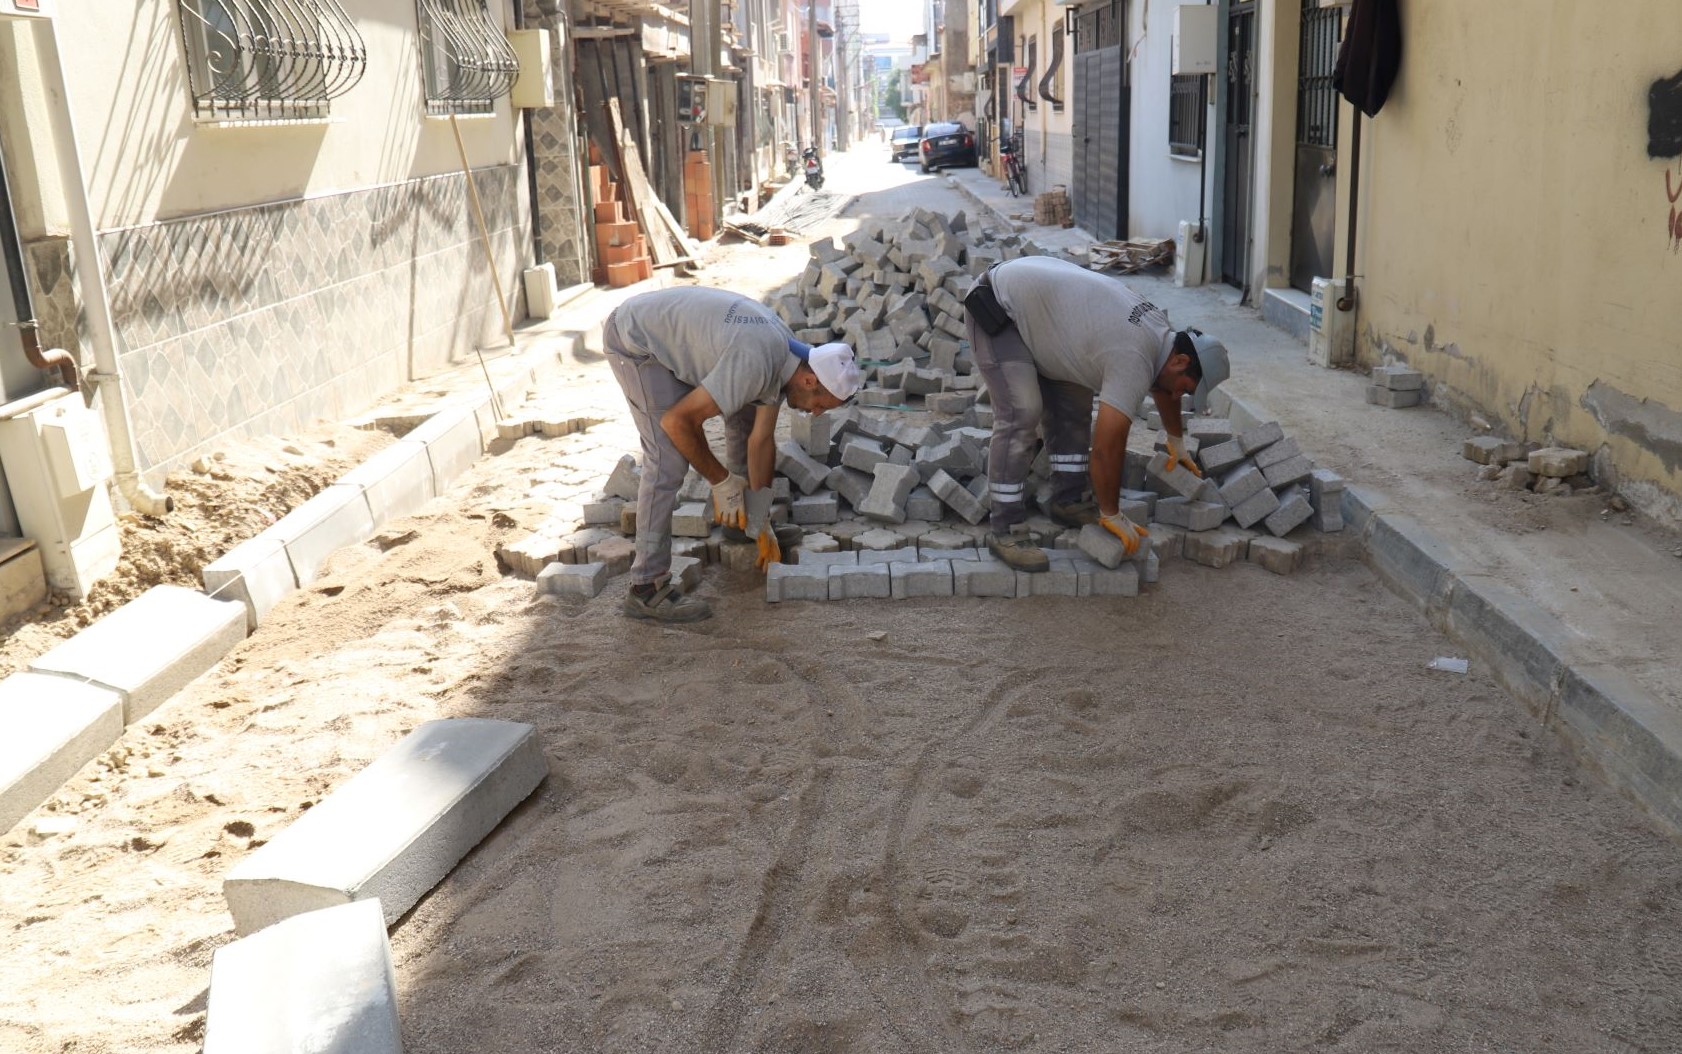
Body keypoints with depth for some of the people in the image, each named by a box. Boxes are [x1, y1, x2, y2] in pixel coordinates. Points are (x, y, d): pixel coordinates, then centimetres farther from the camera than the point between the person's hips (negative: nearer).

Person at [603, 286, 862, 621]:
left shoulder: (785, 355, -4)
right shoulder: (756, 365, -33)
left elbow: (762, 440, 3)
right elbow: (677, 421, -29)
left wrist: (762, 525, 6)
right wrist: (721, 481, -15)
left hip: (669, 328, 9)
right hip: (634, 340, -9)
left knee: (746, 405, 16)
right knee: (669, 461, -17)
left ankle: (740, 495, 37)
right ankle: (647, 588, -13)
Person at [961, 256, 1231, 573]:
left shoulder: (1160, 330, 3)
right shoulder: (1133, 362, -27)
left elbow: (1162, 386, 25)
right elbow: (1107, 446, -27)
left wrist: (1176, 441, 37)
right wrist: (1112, 515, -16)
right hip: (996, 307, -10)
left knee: (1073, 404, 8)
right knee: (1020, 415, -18)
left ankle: (1068, 501, 16)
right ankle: (1005, 531, -13)